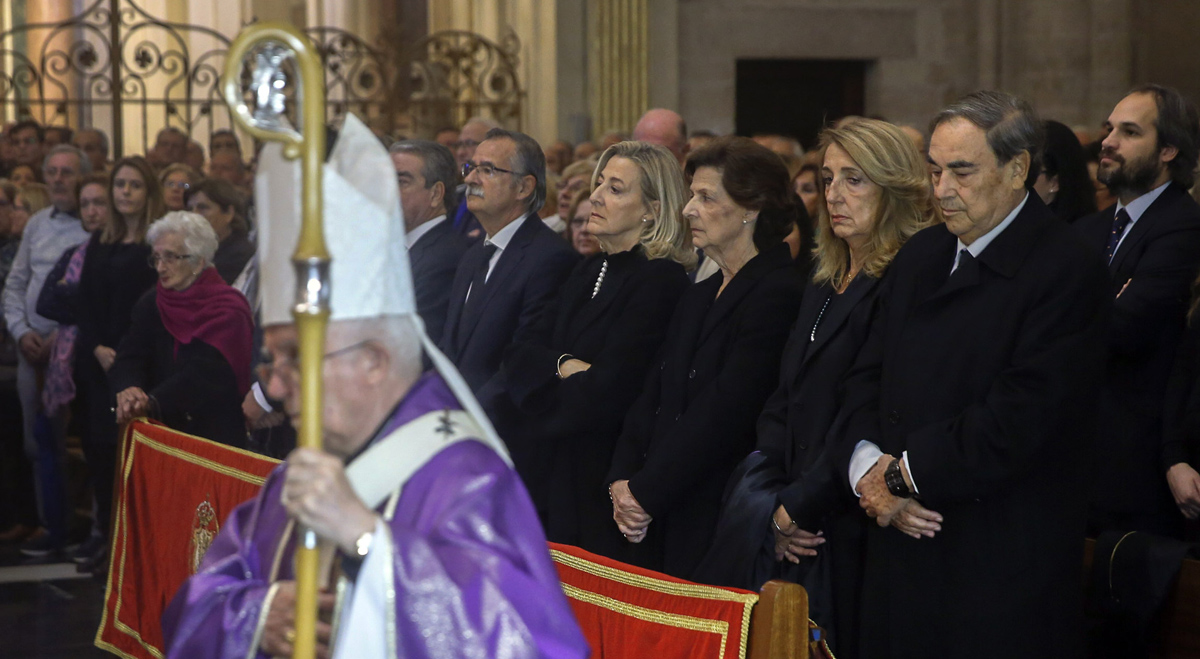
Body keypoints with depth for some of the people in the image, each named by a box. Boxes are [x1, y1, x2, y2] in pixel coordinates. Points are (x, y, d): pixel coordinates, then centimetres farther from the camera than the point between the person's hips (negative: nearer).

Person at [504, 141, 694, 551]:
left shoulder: (660, 281, -12)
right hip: (551, 472, 7)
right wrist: (560, 365, -15)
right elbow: (518, 356, 6)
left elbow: (604, 391, -19)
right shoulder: (590, 271, 14)